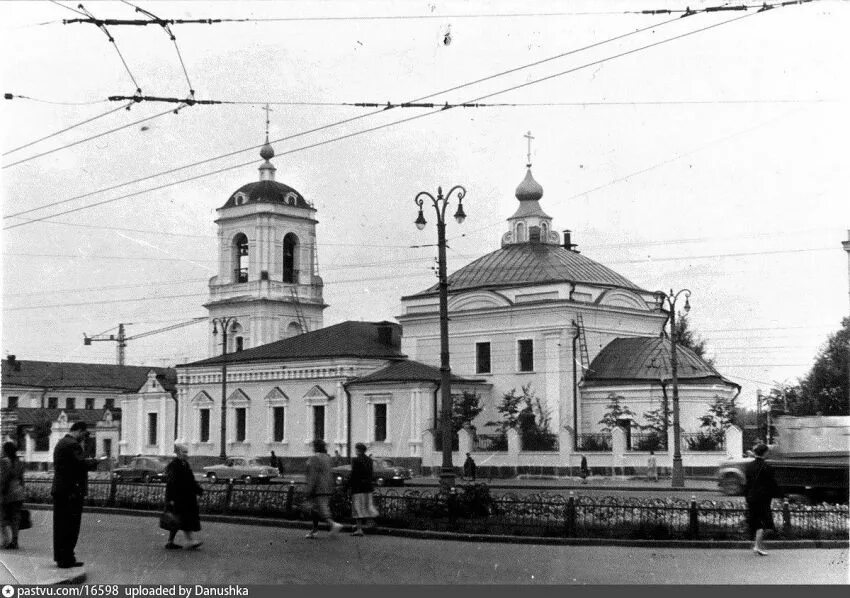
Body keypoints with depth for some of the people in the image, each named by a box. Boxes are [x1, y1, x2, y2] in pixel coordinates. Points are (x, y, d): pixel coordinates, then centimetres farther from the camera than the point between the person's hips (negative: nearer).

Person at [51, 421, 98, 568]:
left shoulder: (60, 443, 17)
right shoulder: (73, 445, -15)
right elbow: (83, 464, -25)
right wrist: (95, 461, -6)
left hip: (59, 490, 10)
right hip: (71, 491, -10)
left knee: (61, 526, 14)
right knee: (70, 527, -5)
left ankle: (60, 557, 21)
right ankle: (66, 559, -3)